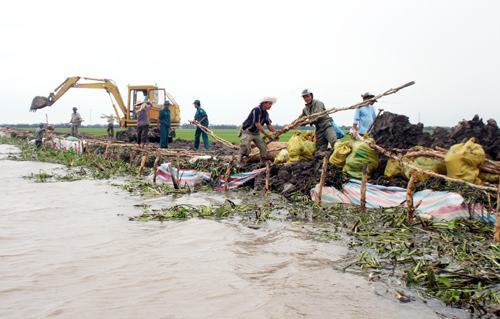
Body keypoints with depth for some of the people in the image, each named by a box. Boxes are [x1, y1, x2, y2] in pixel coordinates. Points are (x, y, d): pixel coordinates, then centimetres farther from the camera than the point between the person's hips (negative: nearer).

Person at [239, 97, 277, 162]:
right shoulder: (256, 110, -23)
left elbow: (269, 125, 8)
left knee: (263, 148, 0)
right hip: (247, 132, -8)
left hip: (256, 133, 8)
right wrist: (267, 135, -27)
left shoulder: (266, 113, 4)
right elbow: (257, 124, -27)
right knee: (246, 148, -22)